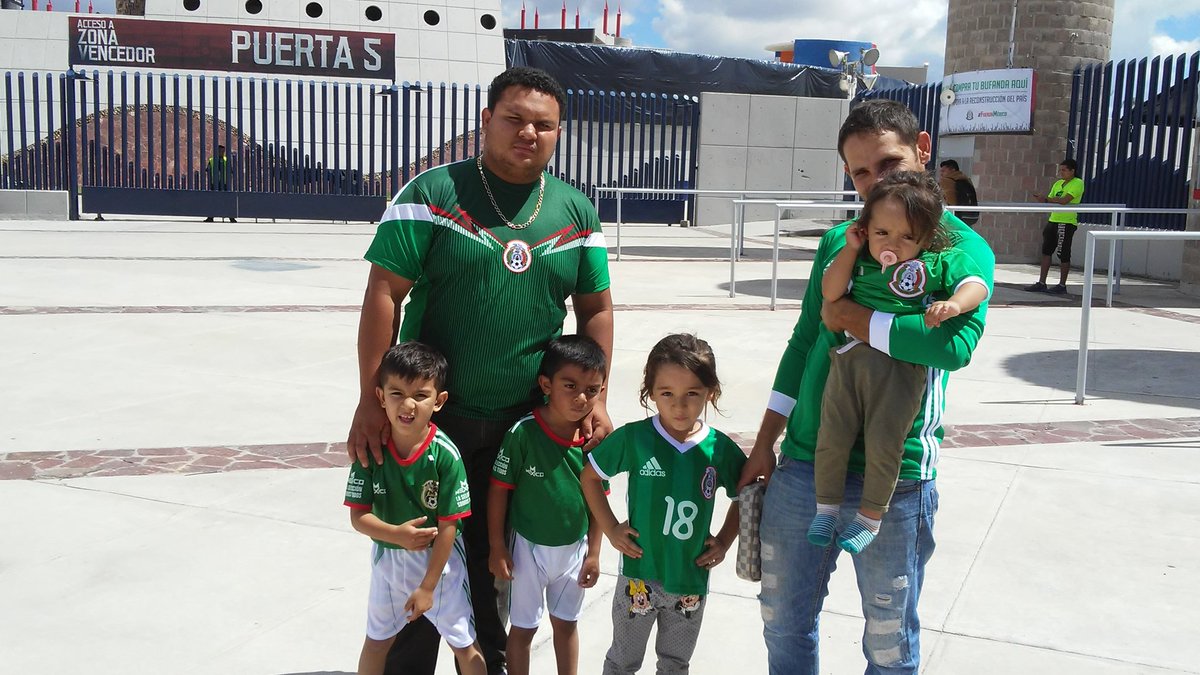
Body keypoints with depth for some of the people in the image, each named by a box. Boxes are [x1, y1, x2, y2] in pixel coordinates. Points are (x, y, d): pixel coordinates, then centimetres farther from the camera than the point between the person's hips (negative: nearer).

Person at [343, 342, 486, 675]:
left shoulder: (446, 455, -24)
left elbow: (448, 526, -18)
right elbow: (358, 516, -12)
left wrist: (428, 587, -15)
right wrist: (396, 534, -32)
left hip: (438, 559, -3)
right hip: (388, 557, 3)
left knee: (464, 645, 8)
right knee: (376, 641, 22)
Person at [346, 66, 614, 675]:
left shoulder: (576, 211, 5)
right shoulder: (433, 192, -7)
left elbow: (595, 307, 11)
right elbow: (384, 292, -10)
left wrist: (594, 397, 2)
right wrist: (371, 400, -15)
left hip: (526, 422, 3)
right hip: (432, 415, -3)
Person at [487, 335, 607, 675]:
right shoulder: (523, 432, -23)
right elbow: (499, 490, -13)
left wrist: (593, 552, 2)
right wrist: (497, 547, -9)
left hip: (574, 548, 3)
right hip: (529, 547, -3)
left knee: (566, 623, 22)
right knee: (523, 628, 13)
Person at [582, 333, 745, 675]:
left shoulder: (720, 449, -10)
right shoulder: (633, 438, -16)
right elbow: (590, 476, -2)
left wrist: (724, 541, 0)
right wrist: (610, 529, -5)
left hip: (692, 579, 2)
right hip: (639, 574, -2)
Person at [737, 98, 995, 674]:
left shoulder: (963, 248, -6)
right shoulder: (838, 241, 9)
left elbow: (956, 343, -25)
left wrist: (849, 316, -17)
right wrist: (764, 444, 13)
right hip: (801, 463, 5)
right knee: (783, 624, 16)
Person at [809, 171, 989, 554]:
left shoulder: (938, 263, 4)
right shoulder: (860, 260, 11)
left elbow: (976, 286, -2)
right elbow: (830, 293, 4)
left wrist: (953, 304, -22)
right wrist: (851, 249, 0)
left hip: (901, 367, -2)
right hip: (850, 357, 3)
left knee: (883, 444, -3)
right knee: (832, 434, 1)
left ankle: (869, 518, 18)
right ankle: (826, 508, 20)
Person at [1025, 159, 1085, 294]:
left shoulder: (1077, 183, -8)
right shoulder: (1058, 183, 16)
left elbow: (1064, 200, -20)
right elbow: (1050, 200, 14)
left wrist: (1045, 199, -20)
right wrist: (1041, 199, -6)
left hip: (1067, 223, -8)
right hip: (1053, 221, 8)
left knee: (1063, 255, -2)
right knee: (1046, 251, 6)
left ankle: (1062, 285, 7)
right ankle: (1041, 283, 10)